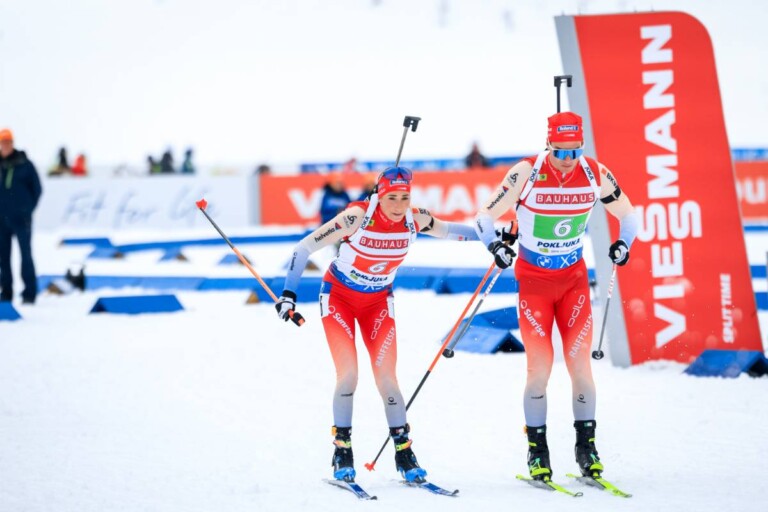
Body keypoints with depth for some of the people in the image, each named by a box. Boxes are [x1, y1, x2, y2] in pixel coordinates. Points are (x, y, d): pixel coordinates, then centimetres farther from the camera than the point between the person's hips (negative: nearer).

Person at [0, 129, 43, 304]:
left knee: (26, 254, -4)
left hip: (21, 218, -3)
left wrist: (27, 209, -2)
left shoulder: (24, 164, -3)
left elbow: (37, 189, 3)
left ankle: (29, 293, -2)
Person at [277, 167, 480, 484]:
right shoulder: (357, 217, -29)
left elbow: (451, 231, 4)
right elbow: (305, 248, -23)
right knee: (348, 375, -14)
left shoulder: (415, 220, -17)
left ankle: (403, 453, 5)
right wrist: (288, 295, -26)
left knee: (386, 377, -6)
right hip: (339, 297, -3)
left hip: (378, 301, 3)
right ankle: (342, 450, 2)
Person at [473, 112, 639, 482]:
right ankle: (537, 451, 7)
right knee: (540, 368, -6)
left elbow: (627, 214, 9)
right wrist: (495, 246, -26)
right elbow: (484, 218, -9)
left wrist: (624, 243, -6)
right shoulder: (526, 174, -16)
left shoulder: (596, 175, -8)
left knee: (580, 363, -5)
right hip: (533, 280, -2)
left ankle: (586, 445, 9)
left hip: (574, 278, 2)